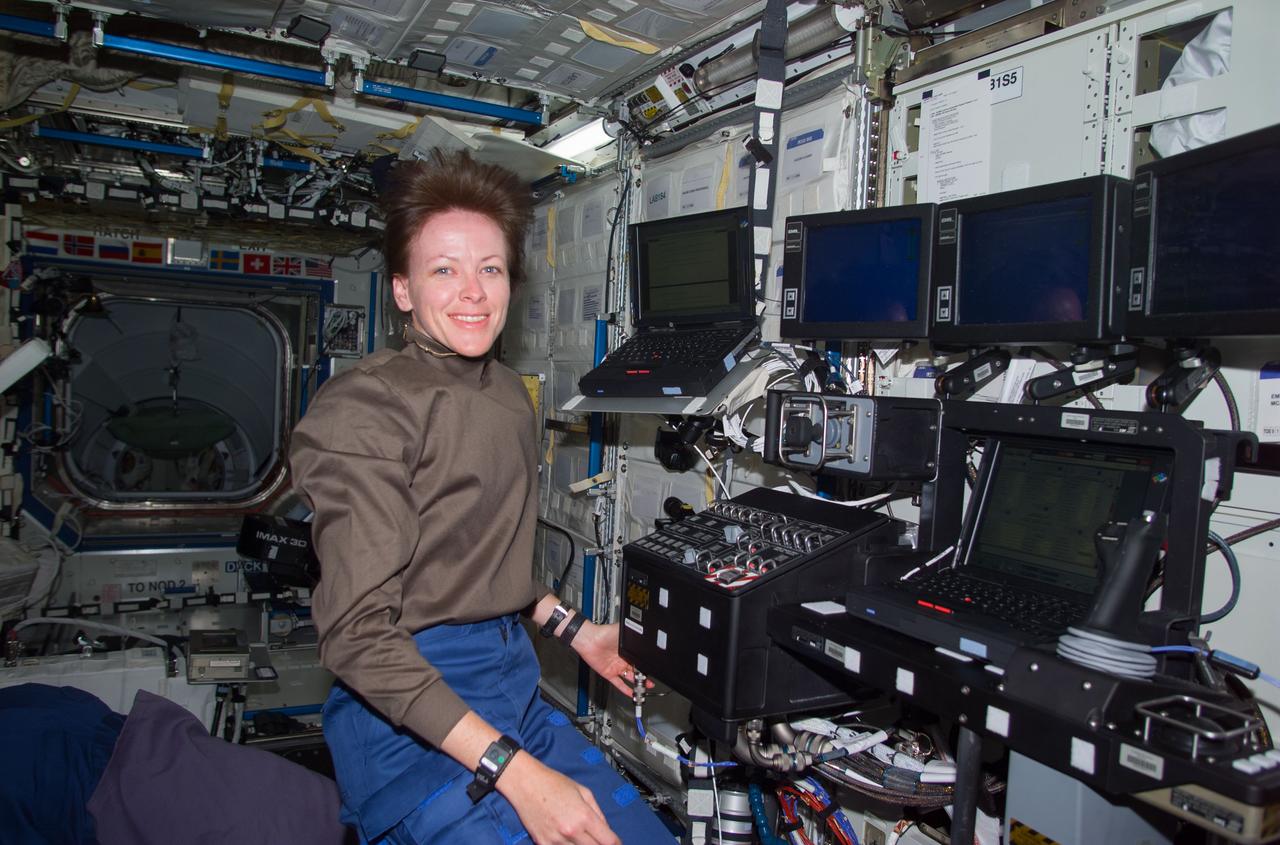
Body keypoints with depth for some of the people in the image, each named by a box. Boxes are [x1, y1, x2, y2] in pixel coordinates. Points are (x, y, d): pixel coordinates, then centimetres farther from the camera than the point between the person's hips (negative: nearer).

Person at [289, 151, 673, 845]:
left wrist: (572, 629, 15)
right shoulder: (365, 407, -15)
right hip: (407, 710, -7)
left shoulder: (507, 394, 10)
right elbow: (358, 632, -21)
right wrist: (514, 771, -25)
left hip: (514, 683, 7)